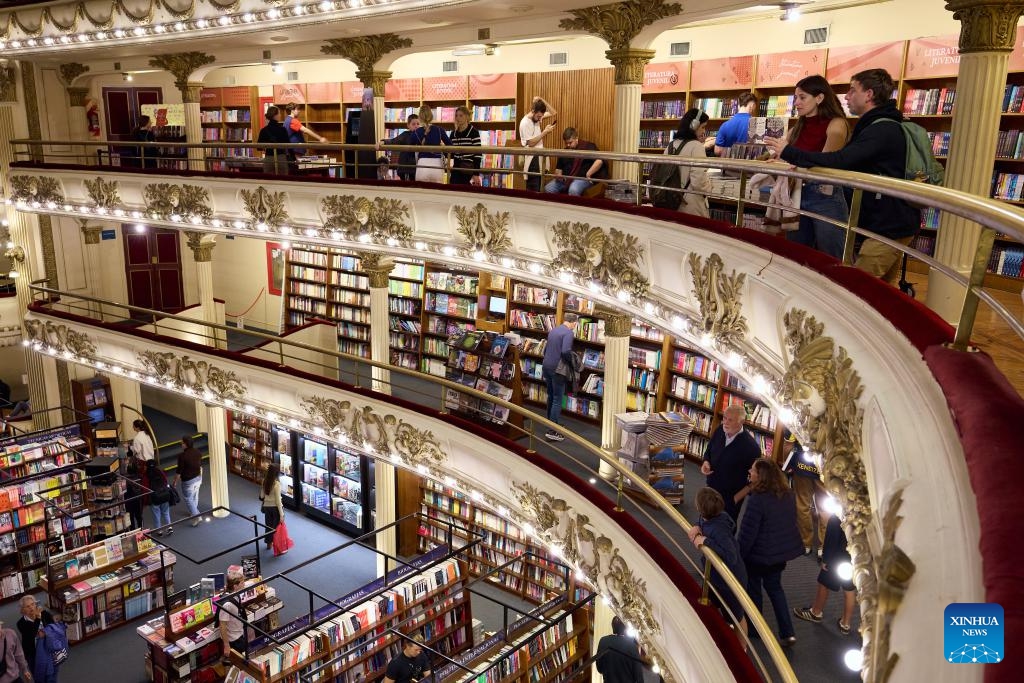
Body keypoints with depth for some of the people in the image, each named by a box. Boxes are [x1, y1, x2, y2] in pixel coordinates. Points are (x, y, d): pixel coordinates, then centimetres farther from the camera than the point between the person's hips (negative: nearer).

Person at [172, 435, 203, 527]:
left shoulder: (182, 455, -25)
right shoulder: (197, 452, -5)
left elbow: (179, 471, -18)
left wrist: (175, 482, -4)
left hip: (188, 481, -7)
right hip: (198, 478, 7)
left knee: (188, 499, 9)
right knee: (195, 496, 24)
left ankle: (196, 516, 4)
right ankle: (194, 512, 41)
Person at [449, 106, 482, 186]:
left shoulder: (473, 132, -7)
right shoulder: (453, 133, 12)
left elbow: (478, 154, -11)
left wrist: (476, 174, -16)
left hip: (468, 169, -6)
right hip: (456, 168, 6)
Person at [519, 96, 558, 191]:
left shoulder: (537, 117, 6)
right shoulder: (525, 123, -17)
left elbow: (553, 113, 8)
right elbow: (531, 143, -18)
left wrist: (542, 100, -2)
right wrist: (545, 132, -16)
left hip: (539, 157, 8)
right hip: (532, 158, -8)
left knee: (538, 187, 12)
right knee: (533, 189, -7)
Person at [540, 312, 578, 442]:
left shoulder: (553, 330, 15)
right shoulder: (568, 332, -12)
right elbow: (566, 351, -24)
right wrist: (572, 363, -8)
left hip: (546, 367, 8)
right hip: (557, 369, -8)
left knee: (551, 396, 21)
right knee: (557, 400, -5)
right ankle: (552, 431, -8)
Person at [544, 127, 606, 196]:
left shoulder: (587, 146, -2)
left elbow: (599, 161, -16)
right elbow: (559, 168, 25)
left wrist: (588, 174, -22)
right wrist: (558, 174, 2)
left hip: (582, 178, -6)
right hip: (565, 179, 6)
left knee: (573, 190, -37)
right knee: (548, 188, -15)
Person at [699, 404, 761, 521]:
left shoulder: (751, 447, -26)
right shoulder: (720, 430, -8)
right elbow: (709, 451, 11)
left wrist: (737, 497, -16)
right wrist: (706, 462, -10)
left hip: (731, 498, -5)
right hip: (711, 490, 5)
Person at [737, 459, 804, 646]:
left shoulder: (757, 500, -28)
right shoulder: (788, 495, -5)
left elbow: (747, 533, -23)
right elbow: (790, 522, 10)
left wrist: (737, 556, -10)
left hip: (760, 554, -6)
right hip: (783, 550, 6)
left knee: (753, 588, 17)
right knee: (774, 587, 23)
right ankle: (787, 633, 20)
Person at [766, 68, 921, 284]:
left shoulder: (882, 131, -20)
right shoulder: (881, 126, 16)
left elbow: (838, 161, -29)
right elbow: (849, 163, 17)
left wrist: (789, 152, -22)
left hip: (889, 227, -10)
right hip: (892, 223, 10)